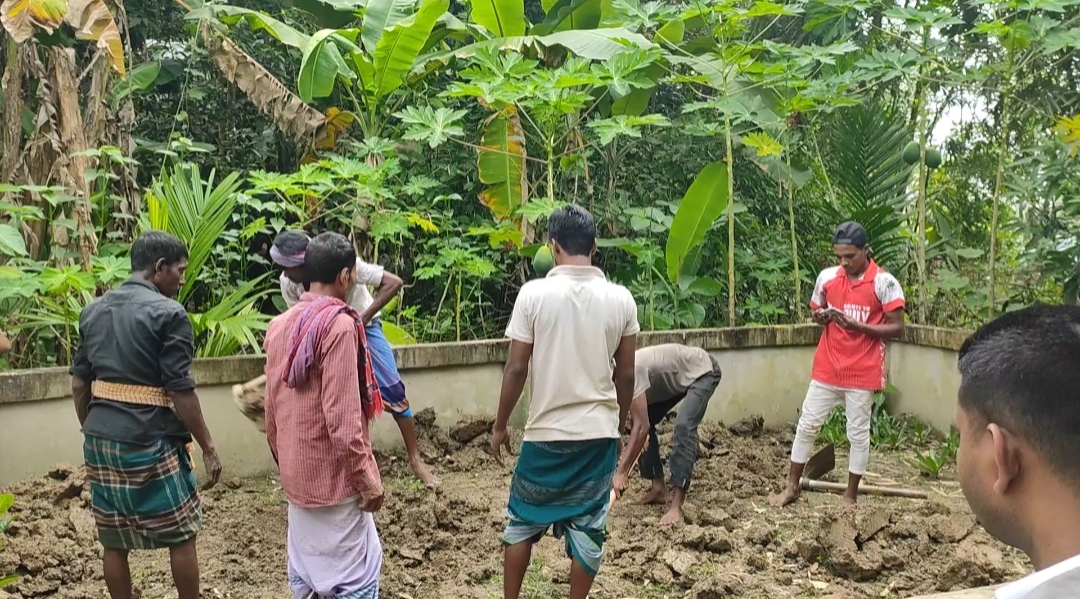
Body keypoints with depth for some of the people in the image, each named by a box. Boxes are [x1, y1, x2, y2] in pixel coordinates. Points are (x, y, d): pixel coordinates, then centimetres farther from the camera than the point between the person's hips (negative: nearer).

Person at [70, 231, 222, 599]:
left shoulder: (93, 311, 10)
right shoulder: (167, 313, -12)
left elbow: (79, 383, 13)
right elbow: (180, 391, -15)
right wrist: (208, 448, -8)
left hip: (100, 439, 7)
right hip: (149, 442, -7)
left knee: (114, 542, 13)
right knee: (181, 536, 8)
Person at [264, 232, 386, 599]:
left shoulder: (279, 327, 6)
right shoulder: (339, 325, -18)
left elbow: (272, 410, 12)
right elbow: (343, 419, -21)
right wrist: (367, 480, -14)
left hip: (296, 477, 8)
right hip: (334, 477, -8)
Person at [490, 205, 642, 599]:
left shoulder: (534, 293, -11)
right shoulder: (620, 299, -3)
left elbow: (516, 368, -8)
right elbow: (626, 373, 2)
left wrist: (500, 425, 4)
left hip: (546, 432, -1)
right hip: (599, 433, 2)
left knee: (523, 520, 16)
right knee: (588, 525, 12)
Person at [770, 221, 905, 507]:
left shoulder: (885, 283, -10)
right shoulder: (826, 277, 2)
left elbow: (897, 328, -10)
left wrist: (856, 325, -21)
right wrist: (822, 317, -9)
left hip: (862, 373, -4)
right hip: (826, 369, 4)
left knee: (858, 433, 7)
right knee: (806, 426, 8)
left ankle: (851, 495, 22)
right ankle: (792, 487, 20)